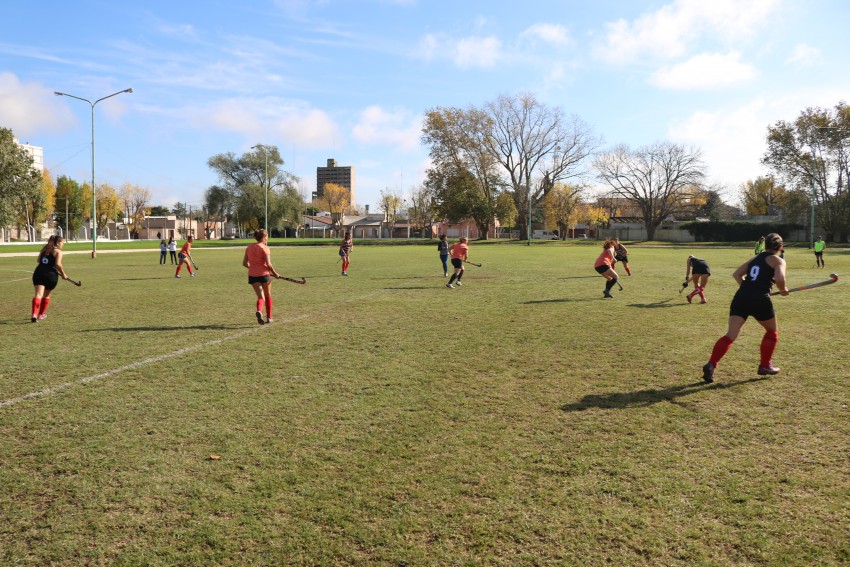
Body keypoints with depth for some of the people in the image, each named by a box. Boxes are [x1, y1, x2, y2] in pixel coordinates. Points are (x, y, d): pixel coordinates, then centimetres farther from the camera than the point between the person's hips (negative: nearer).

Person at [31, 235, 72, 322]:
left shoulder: (44, 249, 17)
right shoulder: (58, 251, -2)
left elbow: (39, 260, 21)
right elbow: (58, 264, -14)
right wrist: (63, 274, -4)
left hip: (38, 273, 4)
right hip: (51, 275, -4)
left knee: (38, 294, -5)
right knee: (46, 295, 16)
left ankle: (34, 314, -23)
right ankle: (41, 314, 28)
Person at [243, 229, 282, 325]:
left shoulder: (249, 248, 8)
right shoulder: (265, 248, -9)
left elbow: (245, 263, 11)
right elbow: (268, 264, -16)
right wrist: (275, 273, -3)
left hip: (252, 276, 4)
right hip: (264, 274, -4)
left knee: (261, 296, 3)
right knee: (268, 296, 15)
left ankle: (259, 311, -28)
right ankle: (269, 317, 22)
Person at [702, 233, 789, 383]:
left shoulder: (755, 258, 24)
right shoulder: (778, 261, 7)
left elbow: (737, 274, 16)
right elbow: (779, 278, -12)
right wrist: (783, 289, 7)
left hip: (741, 297, 4)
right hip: (760, 300, -4)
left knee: (730, 335, -3)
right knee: (772, 332, 24)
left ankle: (711, 364, -21)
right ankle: (765, 365, 27)